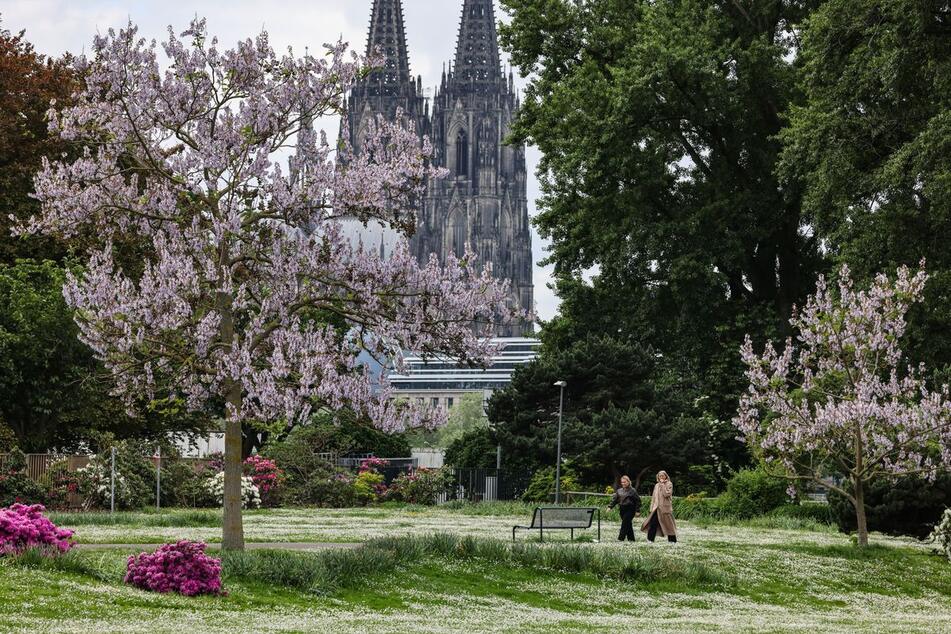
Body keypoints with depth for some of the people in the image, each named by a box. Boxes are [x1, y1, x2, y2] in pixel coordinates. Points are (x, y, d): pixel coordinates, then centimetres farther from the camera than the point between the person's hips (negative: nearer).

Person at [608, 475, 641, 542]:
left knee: (625, 523, -12)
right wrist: (610, 506, 0)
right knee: (628, 524, 11)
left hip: (630, 510, -5)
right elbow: (614, 499, 12)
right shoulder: (619, 491, 12)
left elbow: (638, 500, -2)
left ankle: (621, 538, -14)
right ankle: (631, 538, 18)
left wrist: (637, 510, -6)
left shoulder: (632, 491, -4)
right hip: (622, 510, 5)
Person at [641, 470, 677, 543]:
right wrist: (652, 507, 10)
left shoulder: (669, 484, 0)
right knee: (653, 523, -4)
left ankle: (672, 540, 7)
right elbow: (654, 497, 17)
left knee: (668, 524, -1)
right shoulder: (657, 486, 15)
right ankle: (650, 539, -1)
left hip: (665, 507, -4)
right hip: (657, 508, 4)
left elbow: (666, 494, -15)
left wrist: (662, 485, -12)